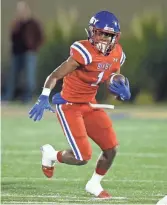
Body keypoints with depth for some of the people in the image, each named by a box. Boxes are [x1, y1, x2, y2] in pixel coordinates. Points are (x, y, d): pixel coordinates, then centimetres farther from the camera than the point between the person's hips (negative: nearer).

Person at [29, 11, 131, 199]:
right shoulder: (84, 52, -25)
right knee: (82, 158, -11)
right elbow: (55, 75, -21)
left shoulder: (117, 55, -2)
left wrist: (123, 93, -13)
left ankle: (94, 184, 26)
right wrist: (44, 98, -29)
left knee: (111, 149, 1)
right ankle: (51, 155, 20)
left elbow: (112, 83, 10)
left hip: (89, 105, 7)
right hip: (69, 106, -7)